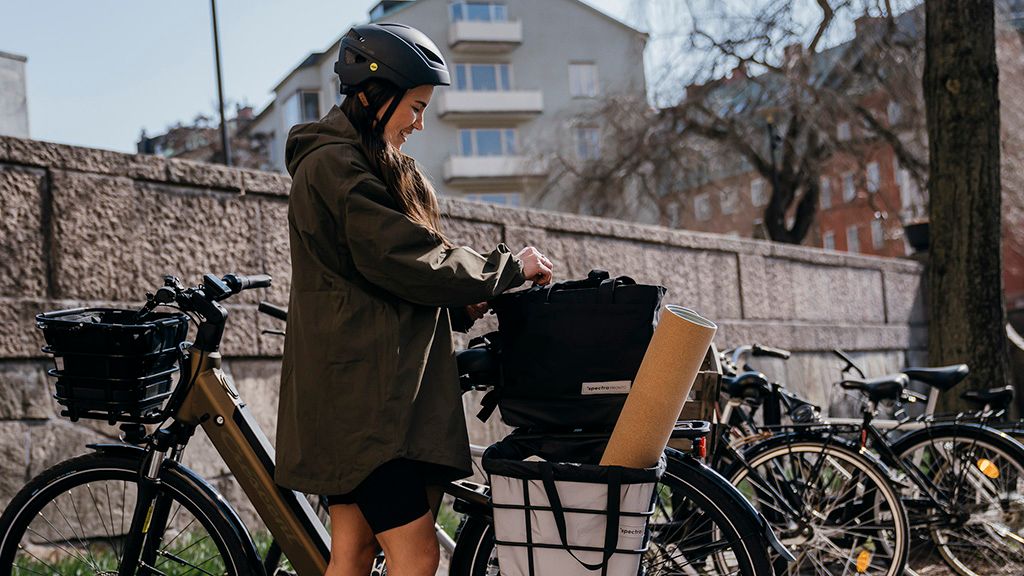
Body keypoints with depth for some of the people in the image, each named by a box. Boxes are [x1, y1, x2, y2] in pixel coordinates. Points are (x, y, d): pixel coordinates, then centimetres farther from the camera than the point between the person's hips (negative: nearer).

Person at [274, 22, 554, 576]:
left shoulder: (363, 165, 21)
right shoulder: (333, 166, -12)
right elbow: (408, 259, -18)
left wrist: (460, 305, 5)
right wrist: (510, 266, -7)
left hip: (368, 388, 10)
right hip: (359, 391, -10)